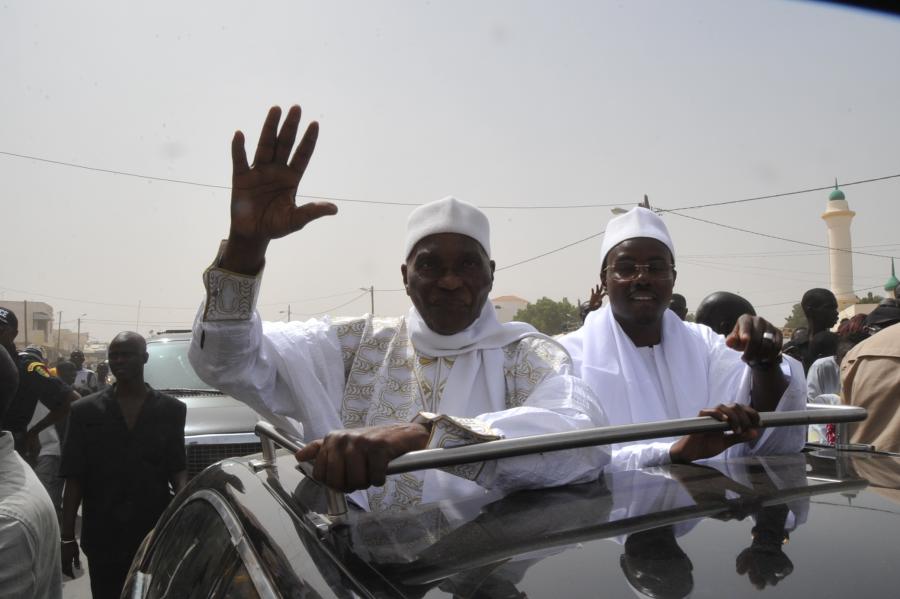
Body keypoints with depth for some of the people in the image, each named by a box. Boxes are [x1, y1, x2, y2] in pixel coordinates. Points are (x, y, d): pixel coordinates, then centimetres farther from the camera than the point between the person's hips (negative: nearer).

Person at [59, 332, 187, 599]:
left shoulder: (171, 409, 1)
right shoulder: (86, 411, 0)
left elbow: (177, 468, 4)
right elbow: (74, 479, 1)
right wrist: (67, 536, -3)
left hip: (157, 534, 0)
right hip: (102, 538, 0)